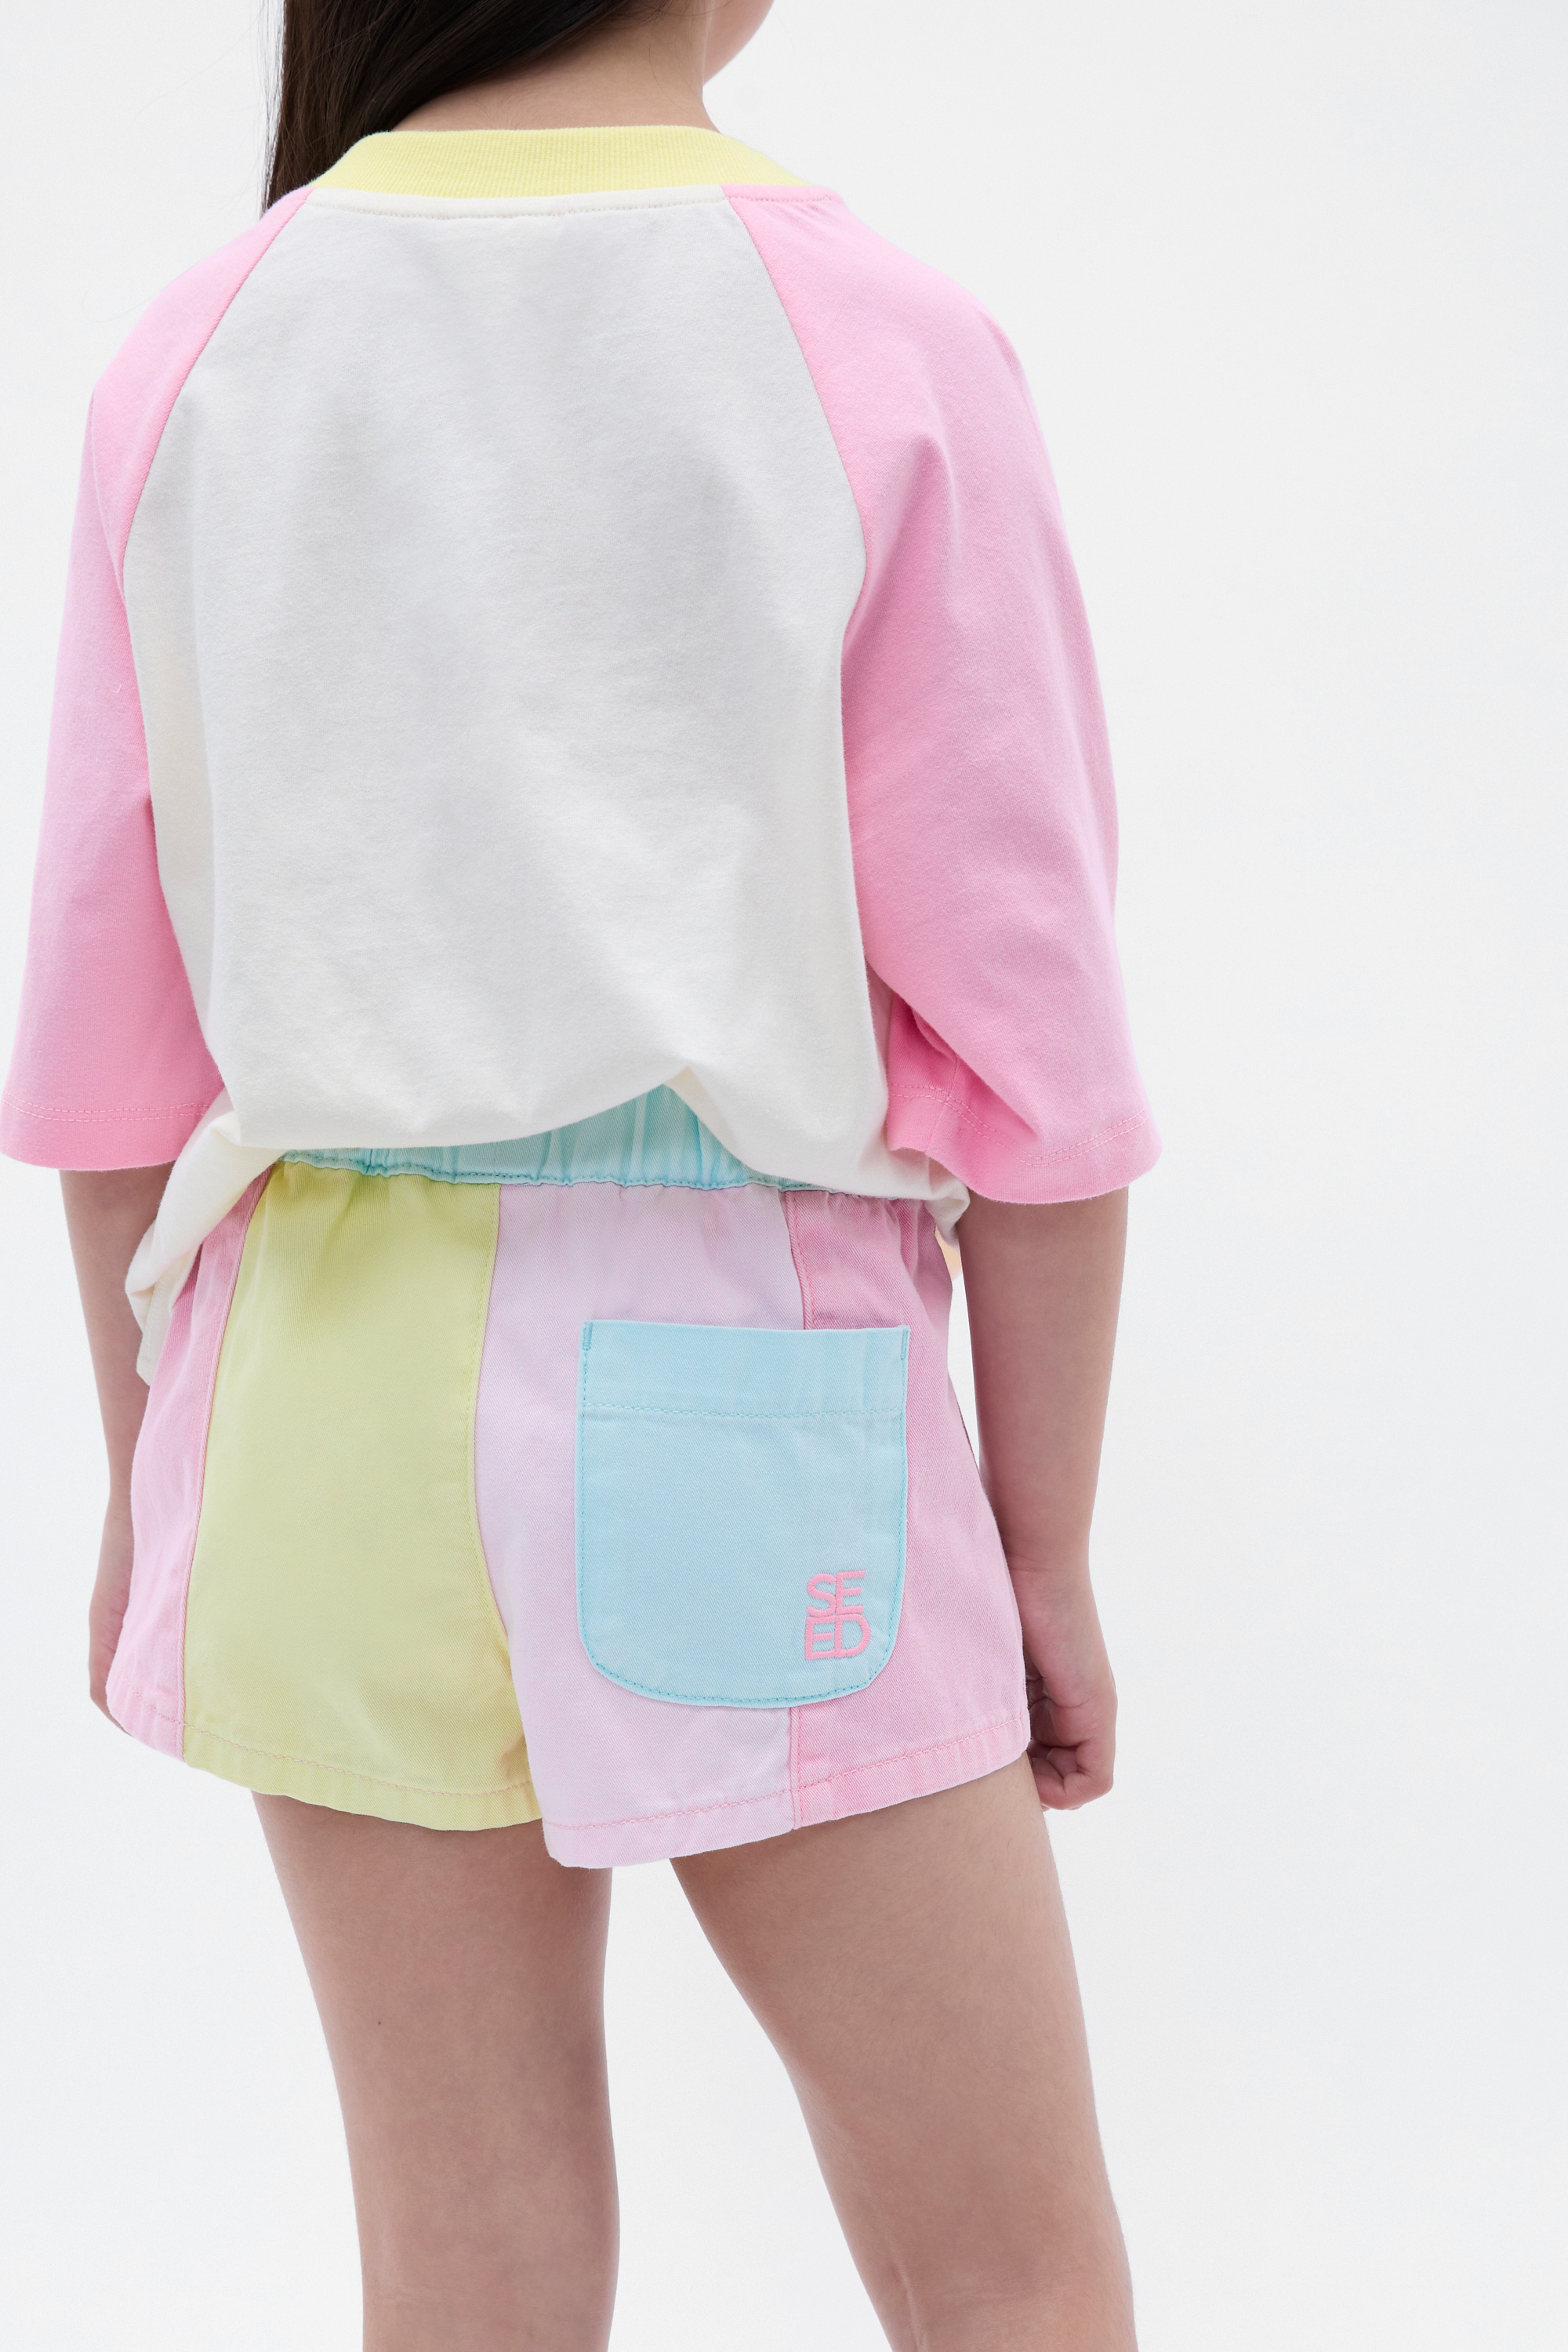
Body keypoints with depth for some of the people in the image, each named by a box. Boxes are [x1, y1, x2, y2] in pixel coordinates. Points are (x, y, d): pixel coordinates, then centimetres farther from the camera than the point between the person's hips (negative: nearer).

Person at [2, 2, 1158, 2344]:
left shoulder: (197, 361, 1)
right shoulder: (881, 350, -8)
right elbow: (1029, 1040, -6)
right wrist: (1048, 1549, 4)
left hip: (332, 1376, 4)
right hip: (742, 1407, -3)